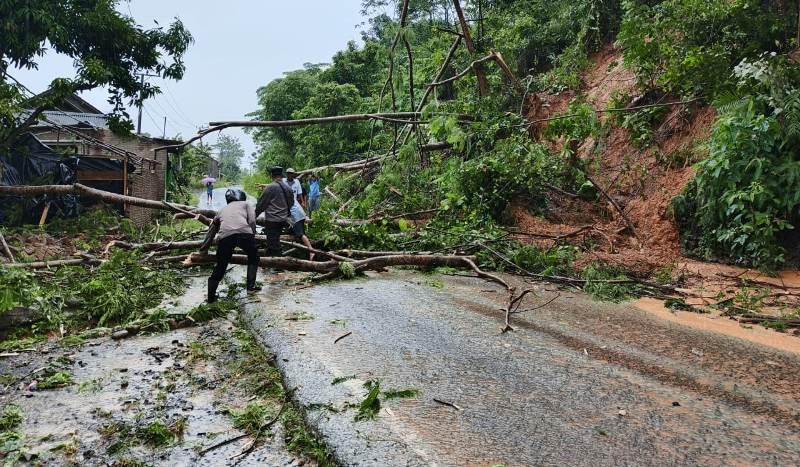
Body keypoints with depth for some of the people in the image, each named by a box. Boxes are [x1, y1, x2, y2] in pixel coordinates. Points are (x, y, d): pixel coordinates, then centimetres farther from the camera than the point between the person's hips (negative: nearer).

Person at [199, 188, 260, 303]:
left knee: (220, 267, 16)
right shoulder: (246, 204, 28)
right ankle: (251, 286, 19)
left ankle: (211, 297, 19)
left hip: (225, 236, 2)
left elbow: (211, 232, 37)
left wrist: (203, 250, 45)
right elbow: (252, 221, 9)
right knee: (253, 257, 24)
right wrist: (252, 238, 17)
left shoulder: (222, 210, 36)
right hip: (244, 233, -2)